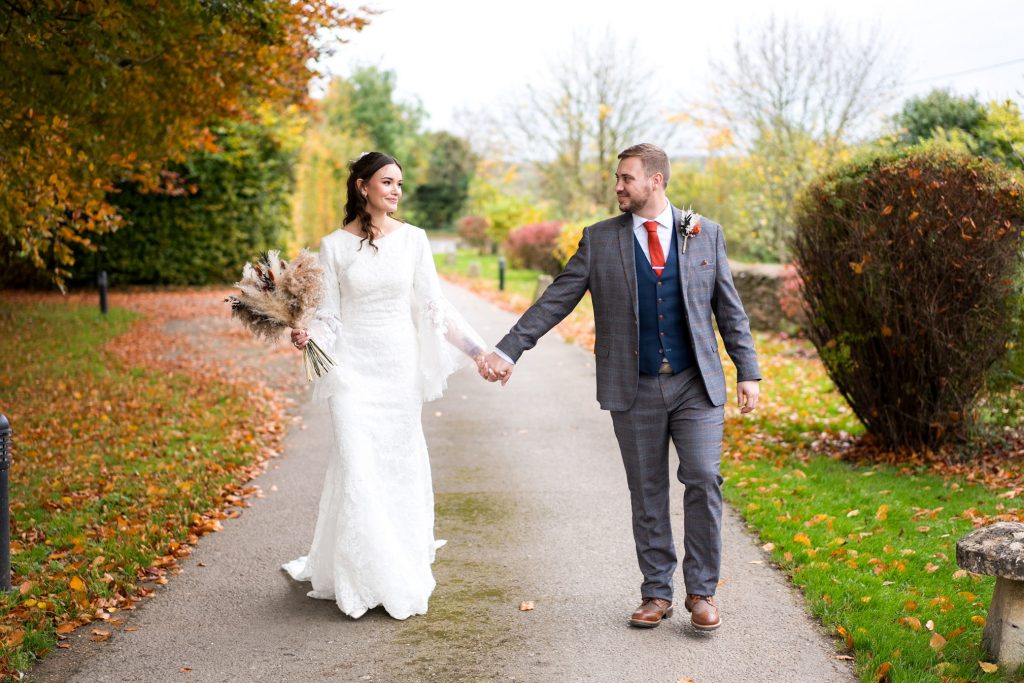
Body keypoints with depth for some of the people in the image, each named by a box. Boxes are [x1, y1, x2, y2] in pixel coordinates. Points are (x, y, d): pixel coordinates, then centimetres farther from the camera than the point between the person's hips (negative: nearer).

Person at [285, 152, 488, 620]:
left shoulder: (413, 239, 2)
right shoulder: (334, 246, -1)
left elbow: (433, 307, 3)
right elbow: (329, 315, 1)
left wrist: (478, 351, -4)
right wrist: (306, 335, -20)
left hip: (400, 366, 2)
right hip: (353, 366, -2)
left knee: (400, 466, 7)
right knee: (358, 468, -7)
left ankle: (401, 577, 21)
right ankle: (366, 580, 7)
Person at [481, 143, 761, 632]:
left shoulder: (706, 234, 4)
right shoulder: (600, 240, 3)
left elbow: (729, 309, 8)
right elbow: (555, 301, 0)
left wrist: (747, 372, 2)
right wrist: (508, 350, -8)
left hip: (697, 384, 0)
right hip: (634, 390, 0)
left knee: (704, 481, -7)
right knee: (647, 493, 7)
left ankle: (701, 592, 8)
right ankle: (656, 592, 19)